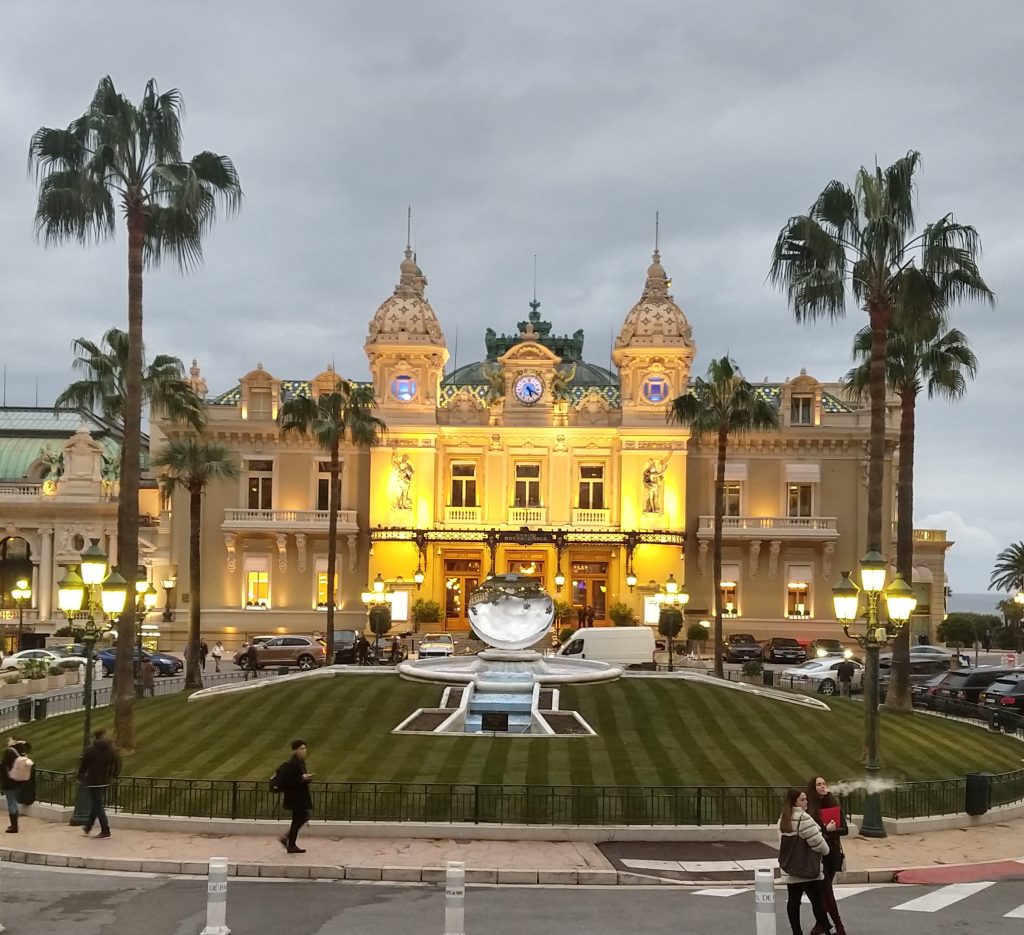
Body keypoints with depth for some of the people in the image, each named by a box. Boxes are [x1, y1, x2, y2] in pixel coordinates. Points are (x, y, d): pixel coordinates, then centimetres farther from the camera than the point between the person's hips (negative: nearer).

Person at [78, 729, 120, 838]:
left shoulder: (90, 749, -12)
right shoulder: (111, 748, -1)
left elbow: (84, 765, -8)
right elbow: (117, 763, -1)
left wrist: (80, 777, 5)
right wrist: (113, 776, 10)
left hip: (93, 781, -5)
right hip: (105, 781, 5)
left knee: (98, 805, -1)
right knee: (96, 803, 21)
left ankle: (105, 831, -5)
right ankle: (88, 826, 34)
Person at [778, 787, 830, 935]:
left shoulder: (783, 819, 12)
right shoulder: (804, 818, -16)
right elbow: (817, 841, -15)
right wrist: (825, 850, 4)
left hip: (790, 868, 8)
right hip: (807, 867, -8)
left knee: (793, 900, 7)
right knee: (817, 898, 0)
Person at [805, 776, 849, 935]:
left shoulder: (834, 804, 3)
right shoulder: (809, 808, -8)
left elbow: (845, 829, 1)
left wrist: (832, 830, -17)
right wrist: (825, 829, -19)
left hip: (833, 852, 3)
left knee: (824, 889, 11)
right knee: (826, 890, -4)